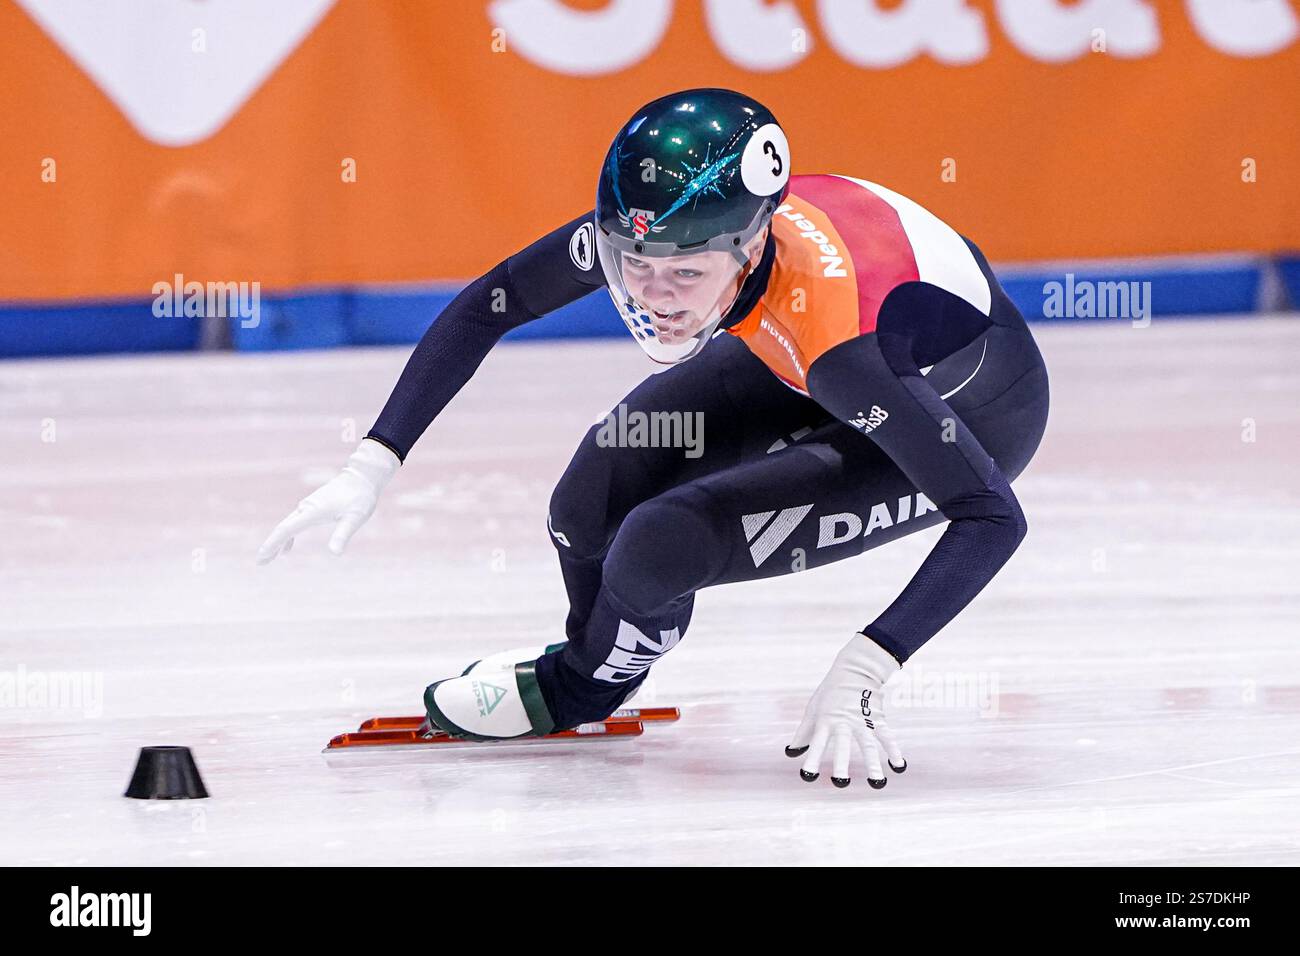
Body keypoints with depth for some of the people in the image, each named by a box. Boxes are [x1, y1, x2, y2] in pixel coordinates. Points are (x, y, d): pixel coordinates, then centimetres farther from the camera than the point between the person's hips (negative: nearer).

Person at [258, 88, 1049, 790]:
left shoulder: (827, 327, -43)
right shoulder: (656, 228, -27)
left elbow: (994, 518, -39)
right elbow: (489, 304, -11)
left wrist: (860, 674, -44)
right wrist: (372, 468, -16)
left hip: (974, 410, -6)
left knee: (658, 547, -19)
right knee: (598, 501, -9)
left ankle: (584, 685, 16)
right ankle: (593, 652, 27)